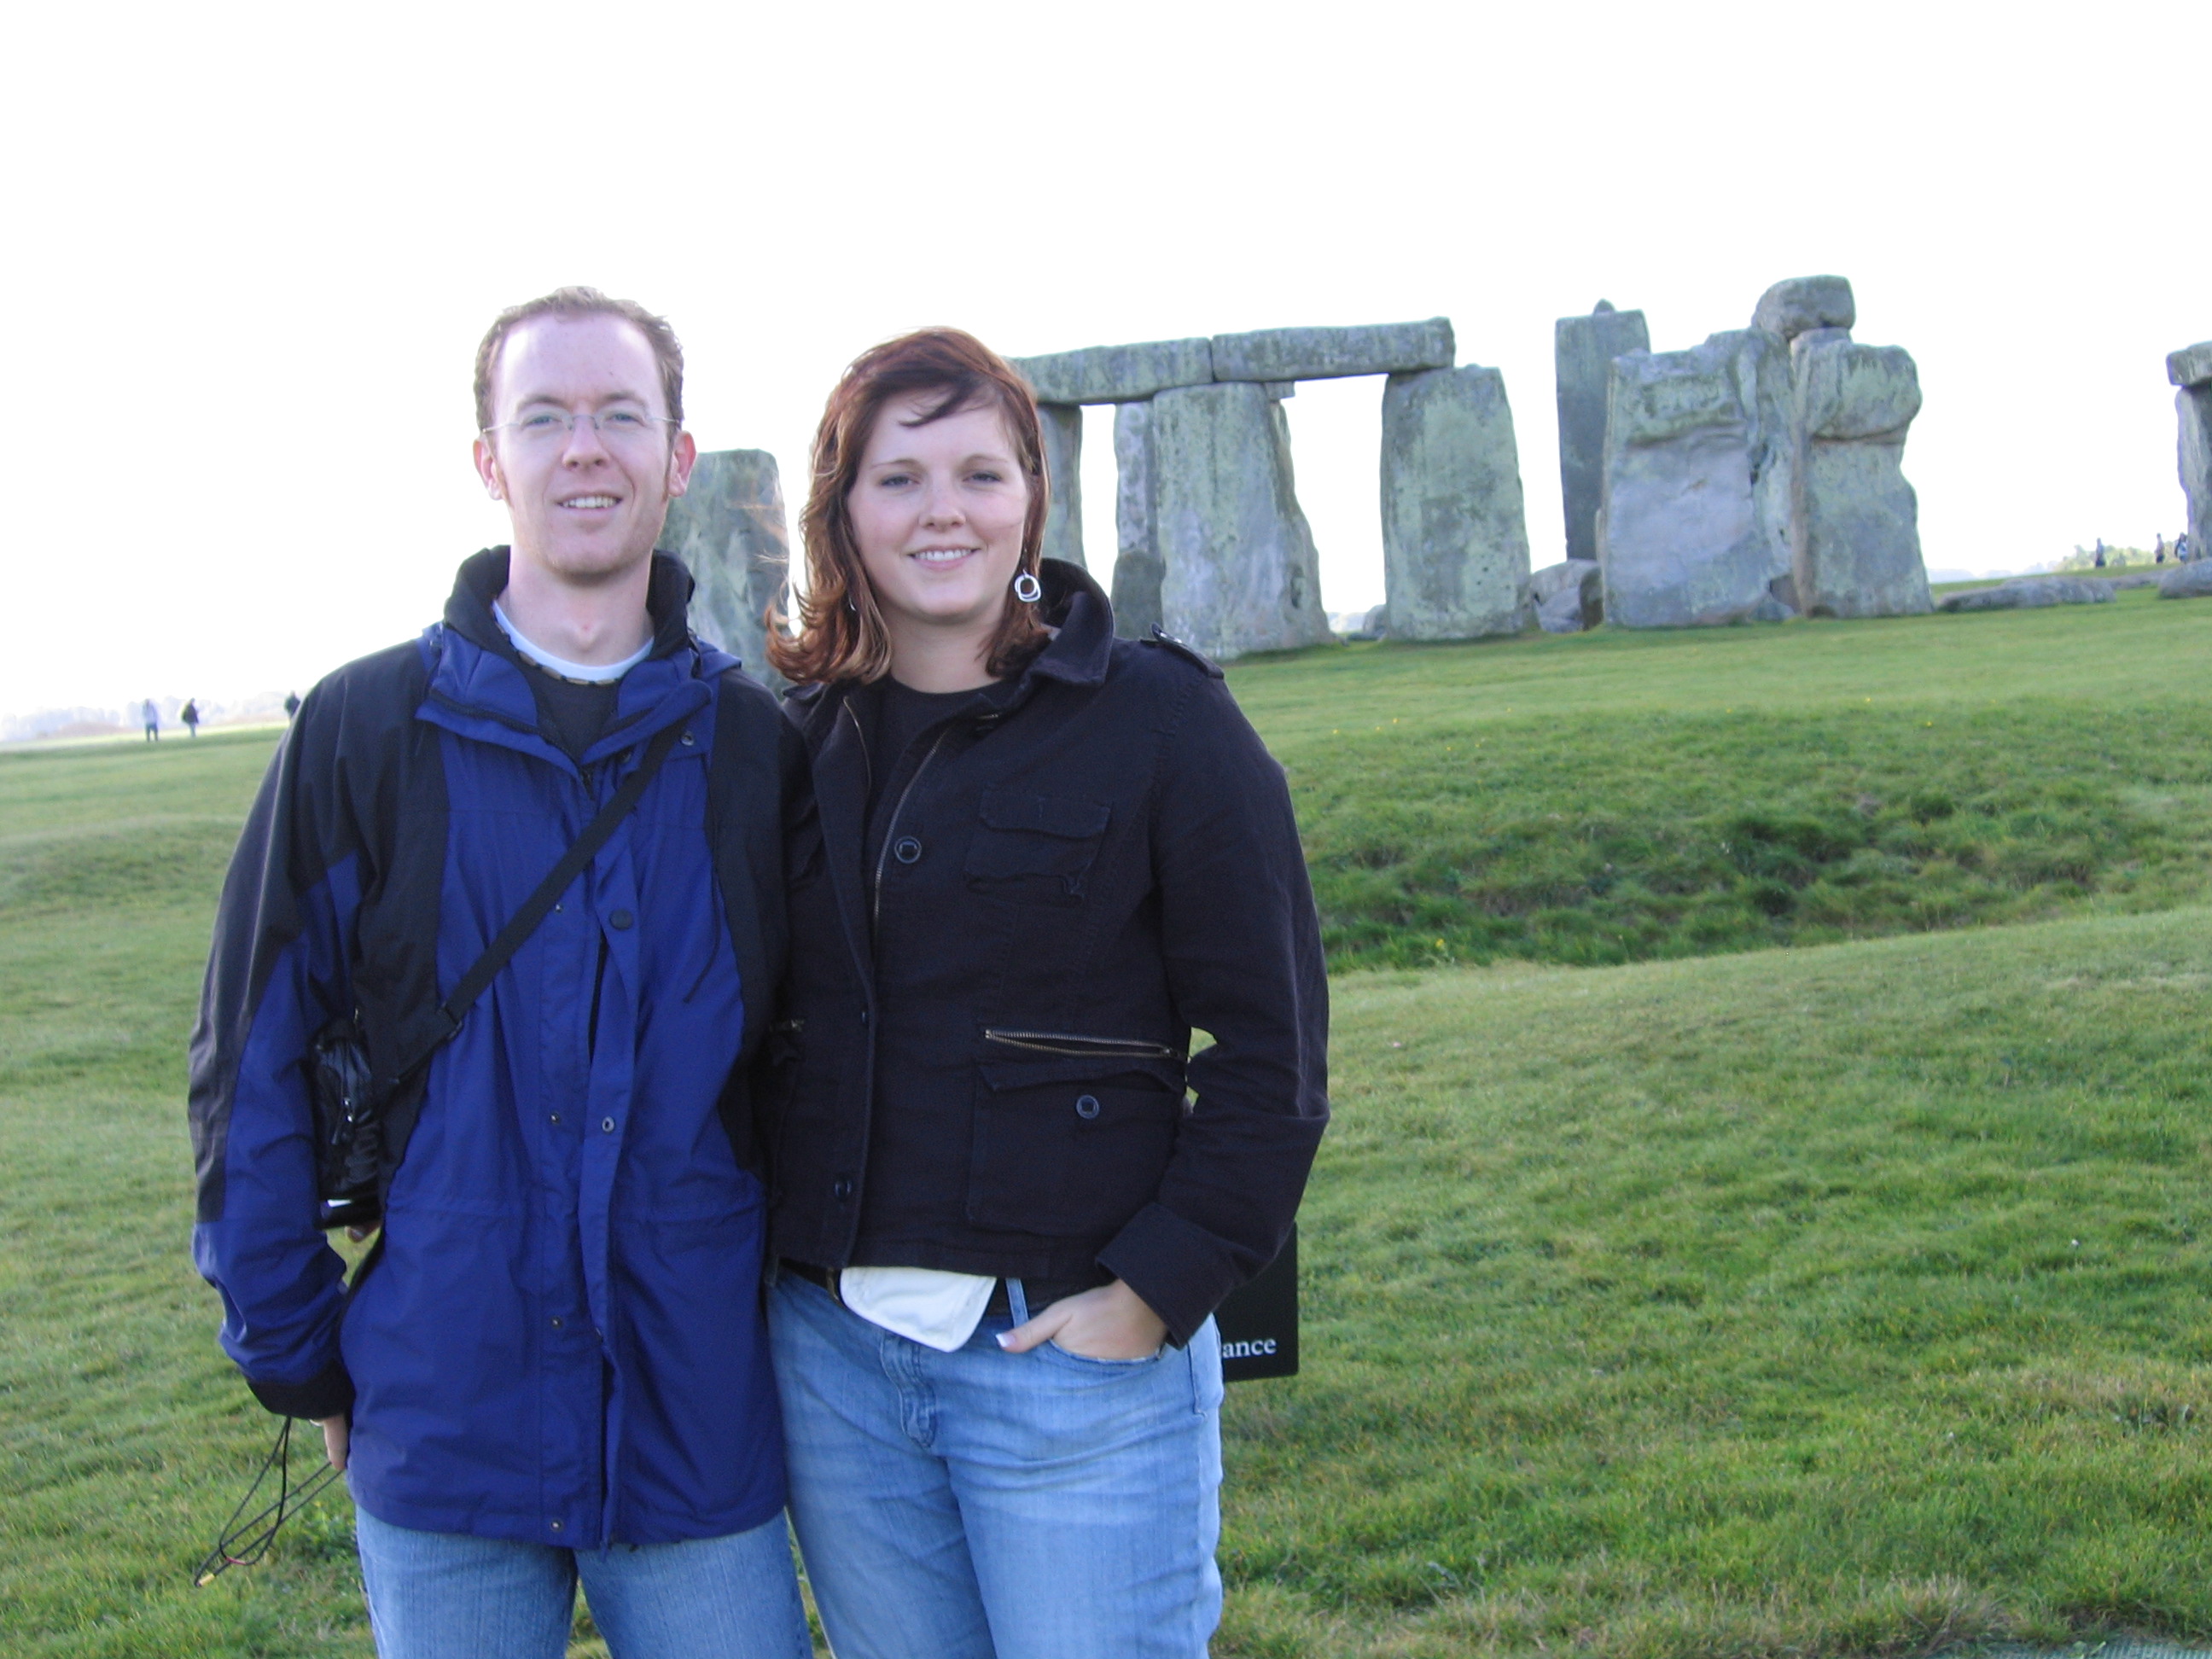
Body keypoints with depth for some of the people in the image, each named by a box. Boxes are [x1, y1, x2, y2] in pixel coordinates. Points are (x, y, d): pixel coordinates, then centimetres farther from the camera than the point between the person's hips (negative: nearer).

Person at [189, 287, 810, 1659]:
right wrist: (298, 1354, 0)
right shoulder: (365, 729, -3)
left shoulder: (755, 747, 1)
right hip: (444, 1424, -1)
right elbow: (251, 1065, 0)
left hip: (699, 1420, 1)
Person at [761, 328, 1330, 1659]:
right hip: (832, 1348, 5)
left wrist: (1157, 1291, -13)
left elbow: (1273, 1050, -9)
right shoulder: (803, 738, 7)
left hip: (1076, 1355, -4)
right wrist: (786, 1261, 5)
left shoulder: (1157, 717, -7)